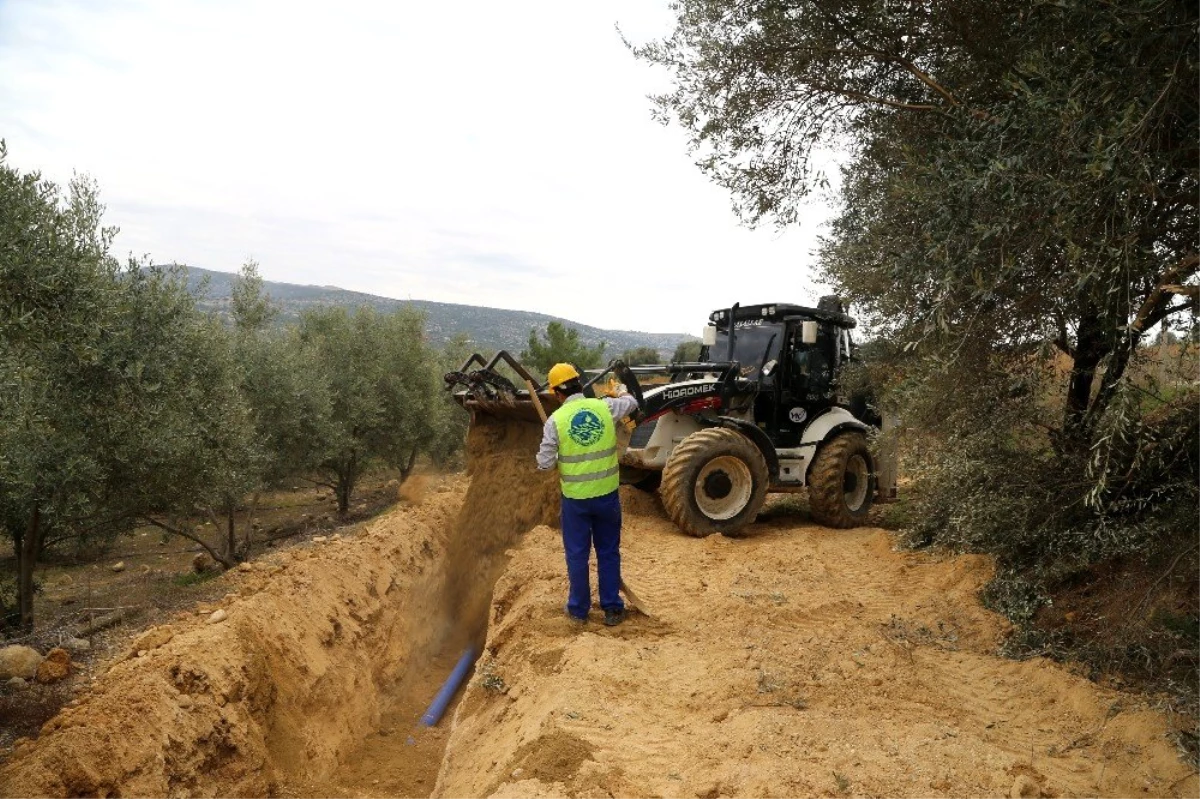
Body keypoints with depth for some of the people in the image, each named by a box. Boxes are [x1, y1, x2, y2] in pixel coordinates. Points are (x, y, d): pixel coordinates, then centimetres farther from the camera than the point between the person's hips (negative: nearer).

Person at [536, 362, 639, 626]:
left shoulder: (556, 420, -12)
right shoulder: (605, 407, -5)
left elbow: (545, 463, -8)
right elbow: (632, 403, 17)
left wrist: (552, 456, 15)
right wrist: (616, 395, 37)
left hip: (575, 498, -2)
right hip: (607, 494, 2)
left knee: (577, 554, 13)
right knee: (609, 552, 14)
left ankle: (579, 609, 24)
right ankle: (612, 609, 21)